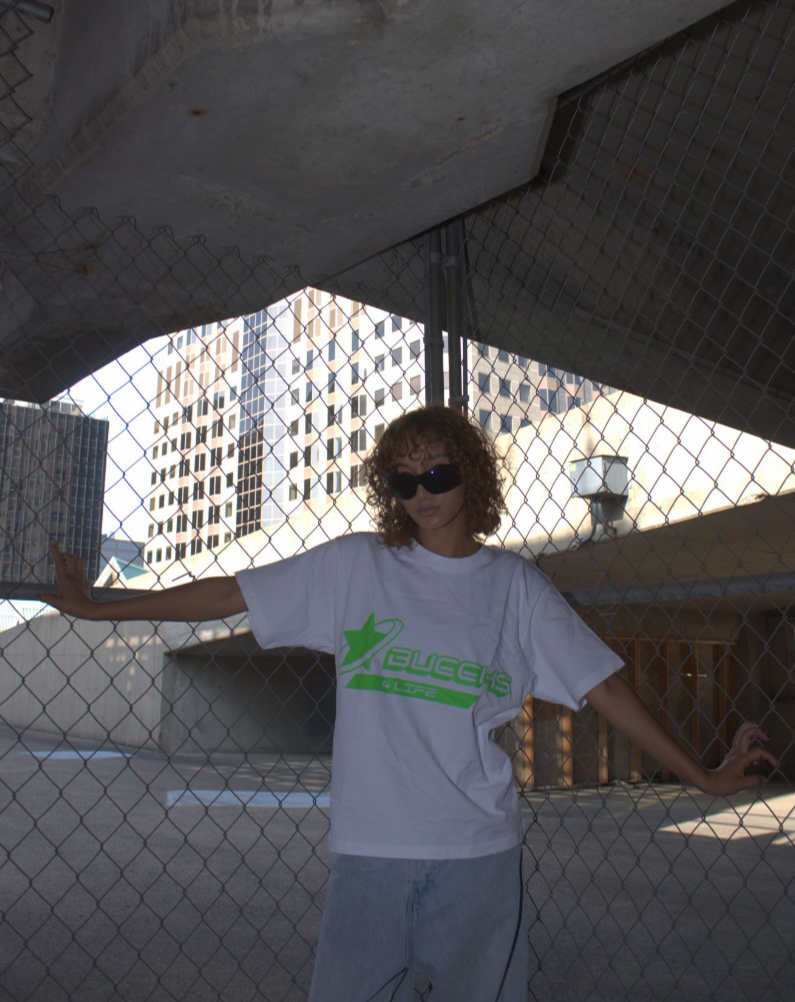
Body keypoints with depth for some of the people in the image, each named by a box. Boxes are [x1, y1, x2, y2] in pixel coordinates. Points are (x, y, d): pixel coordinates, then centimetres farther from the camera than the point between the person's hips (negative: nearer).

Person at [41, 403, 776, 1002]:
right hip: (369, 848, 0)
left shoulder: (516, 587, 2)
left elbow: (603, 687, 4)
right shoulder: (355, 567, 1)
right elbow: (229, 595, 3)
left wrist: (704, 777, 4)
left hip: (479, 852, 1)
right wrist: (96, 608, 4)